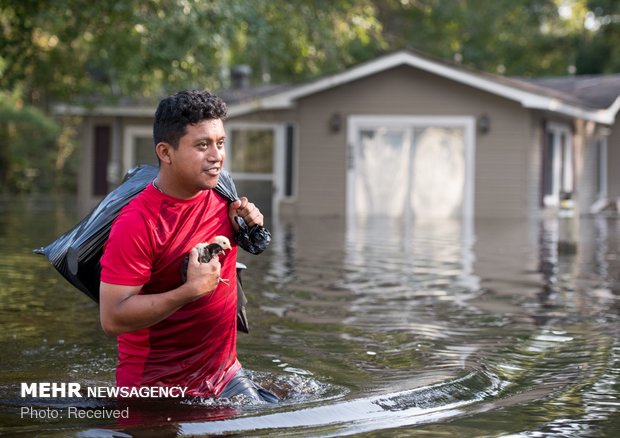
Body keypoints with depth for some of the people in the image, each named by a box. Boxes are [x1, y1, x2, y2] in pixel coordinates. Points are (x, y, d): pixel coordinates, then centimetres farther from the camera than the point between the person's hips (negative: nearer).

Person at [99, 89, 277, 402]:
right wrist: (192, 289, -28)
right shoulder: (136, 224, -22)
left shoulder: (221, 194, 1)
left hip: (225, 375, 6)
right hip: (156, 388, -6)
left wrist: (248, 227, 1)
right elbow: (112, 319, -25)